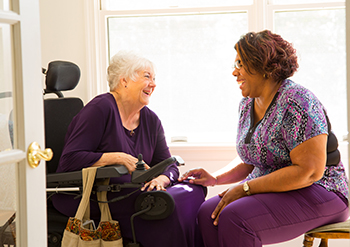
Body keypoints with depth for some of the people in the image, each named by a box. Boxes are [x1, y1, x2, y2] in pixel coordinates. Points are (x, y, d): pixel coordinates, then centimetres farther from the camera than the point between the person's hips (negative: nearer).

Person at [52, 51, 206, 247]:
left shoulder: (151, 120, 15)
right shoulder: (101, 109, -9)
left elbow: (168, 165, 11)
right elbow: (70, 160, -17)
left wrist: (161, 179, -14)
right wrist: (119, 158, -18)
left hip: (131, 191, 7)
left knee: (195, 190, -16)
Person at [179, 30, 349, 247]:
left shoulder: (297, 103, -17)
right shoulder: (247, 103, 10)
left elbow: (309, 171, -22)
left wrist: (244, 188, -20)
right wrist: (216, 179, 2)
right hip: (270, 191, 8)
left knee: (234, 219, -30)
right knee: (207, 215, -18)